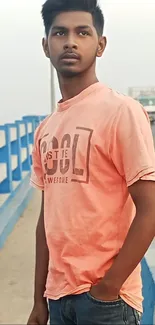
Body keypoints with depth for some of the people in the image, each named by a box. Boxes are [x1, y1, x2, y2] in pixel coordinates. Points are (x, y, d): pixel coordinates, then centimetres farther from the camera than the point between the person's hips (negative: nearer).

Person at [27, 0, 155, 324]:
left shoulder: (121, 111, -12)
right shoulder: (45, 129, 6)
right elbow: (49, 217, 9)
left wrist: (107, 288, -13)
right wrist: (40, 299, 10)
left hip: (105, 297, -6)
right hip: (58, 295, 6)